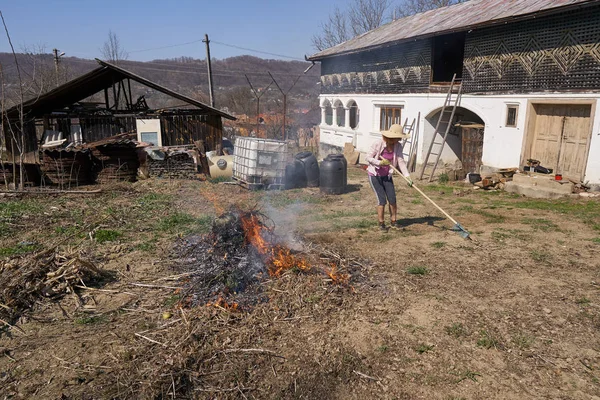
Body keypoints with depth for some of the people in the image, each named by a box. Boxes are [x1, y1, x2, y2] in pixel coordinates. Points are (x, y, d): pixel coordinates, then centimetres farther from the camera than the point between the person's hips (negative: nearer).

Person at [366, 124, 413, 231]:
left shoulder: (398, 146, -8)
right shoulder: (378, 144, -20)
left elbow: (401, 162, -13)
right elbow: (368, 158, -13)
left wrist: (407, 176, -23)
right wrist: (380, 162, -26)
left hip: (387, 176, 4)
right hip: (374, 175, -4)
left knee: (392, 199, 1)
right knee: (382, 200, -8)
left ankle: (394, 221, 20)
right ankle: (381, 223, 8)